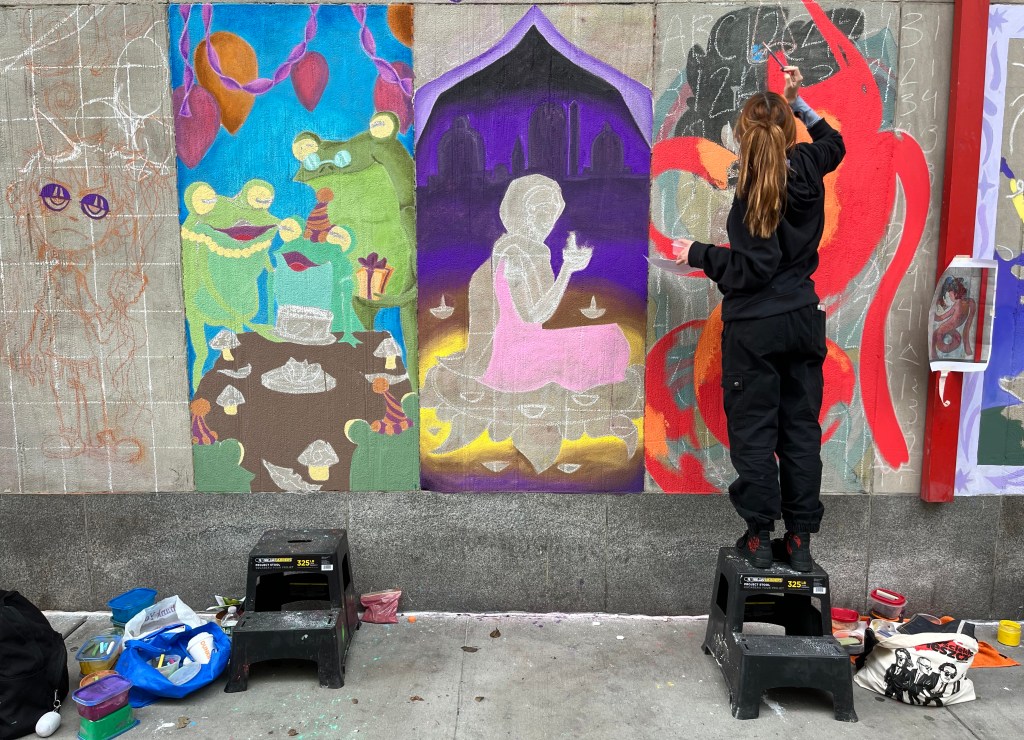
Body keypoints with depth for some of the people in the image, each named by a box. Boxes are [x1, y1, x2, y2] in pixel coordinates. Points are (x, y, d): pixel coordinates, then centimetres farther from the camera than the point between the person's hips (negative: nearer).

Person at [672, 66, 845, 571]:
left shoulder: (755, 192, -16)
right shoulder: (808, 169, 2)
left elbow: (754, 269, -17)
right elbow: (832, 141, 27)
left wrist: (698, 255, -8)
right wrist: (798, 101, 28)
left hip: (755, 327, -6)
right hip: (803, 320, 6)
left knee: (754, 430, 4)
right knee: (801, 426, 10)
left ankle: (759, 537, 10)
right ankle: (800, 539, 16)